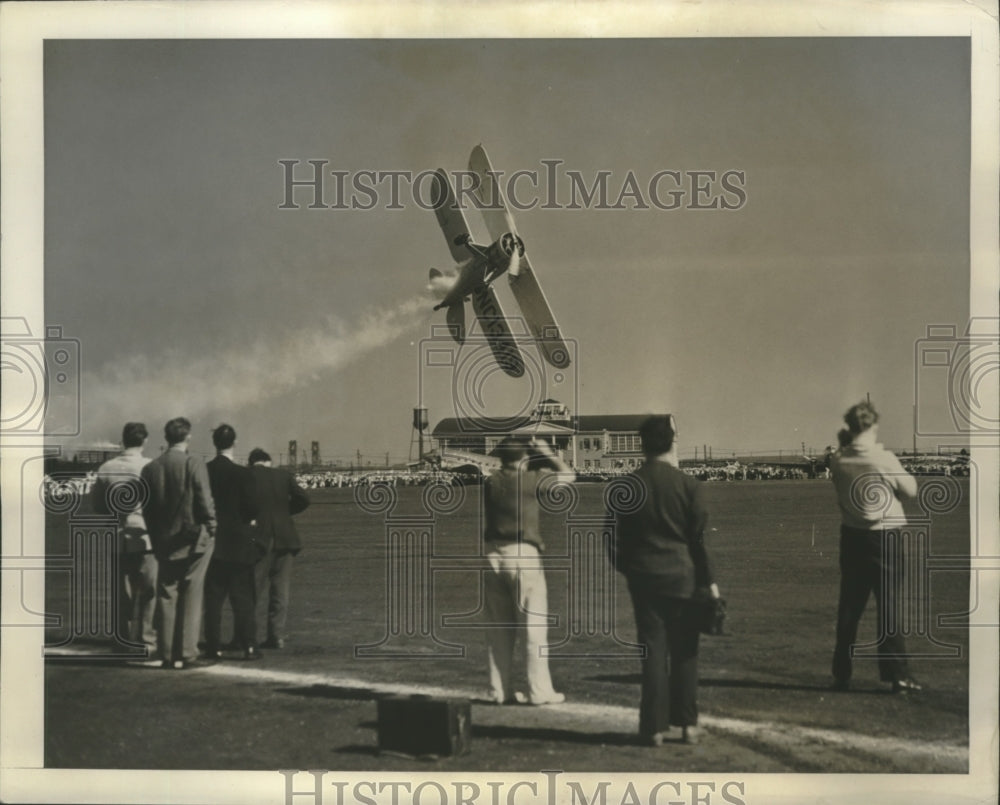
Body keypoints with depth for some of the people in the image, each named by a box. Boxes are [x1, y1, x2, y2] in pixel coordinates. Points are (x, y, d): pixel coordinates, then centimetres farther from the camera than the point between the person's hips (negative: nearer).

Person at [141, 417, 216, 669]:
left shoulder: (150, 468, 1)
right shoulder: (193, 463, -12)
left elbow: (146, 509, 5)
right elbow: (204, 500, -13)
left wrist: (156, 537, 14)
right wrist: (210, 527, 2)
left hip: (164, 542, 4)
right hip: (193, 540, -4)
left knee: (166, 597, 10)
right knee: (191, 597, 3)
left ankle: (168, 654, 12)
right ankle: (186, 654, 2)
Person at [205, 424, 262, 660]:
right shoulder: (241, 474, -12)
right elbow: (253, 508, -10)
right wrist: (249, 520, 11)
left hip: (211, 543, 3)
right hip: (239, 543, -3)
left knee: (213, 598, 8)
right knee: (243, 597, 3)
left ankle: (213, 647, 9)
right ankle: (248, 646, 2)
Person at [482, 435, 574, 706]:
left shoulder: (491, 483, 6)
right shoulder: (531, 480, -5)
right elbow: (569, 475, 8)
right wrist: (546, 452, 16)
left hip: (494, 554, 5)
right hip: (524, 555, -5)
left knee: (499, 629, 10)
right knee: (534, 626, 1)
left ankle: (500, 691, 12)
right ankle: (539, 691, 1)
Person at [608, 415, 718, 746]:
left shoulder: (627, 486, -2)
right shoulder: (687, 484, -7)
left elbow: (615, 535, 1)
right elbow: (699, 537, -5)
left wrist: (625, 569, 16)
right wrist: (709, 580, 2)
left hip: (643, 577, 1)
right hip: (683, 576, -1)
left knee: (653, 650, 6)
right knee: (684, 651, 10)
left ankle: (655, 726, 5)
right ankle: (687, 724, 14)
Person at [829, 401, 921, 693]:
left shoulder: (838, 461, -5)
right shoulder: (885, 460, -16)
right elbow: (910, 491, -4)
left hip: (851, 538, 4)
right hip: (884, 540, -4)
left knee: (849, 608, 11)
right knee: (889, 606, 2)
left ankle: (841, 674, 14)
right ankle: (896, 673, 3)